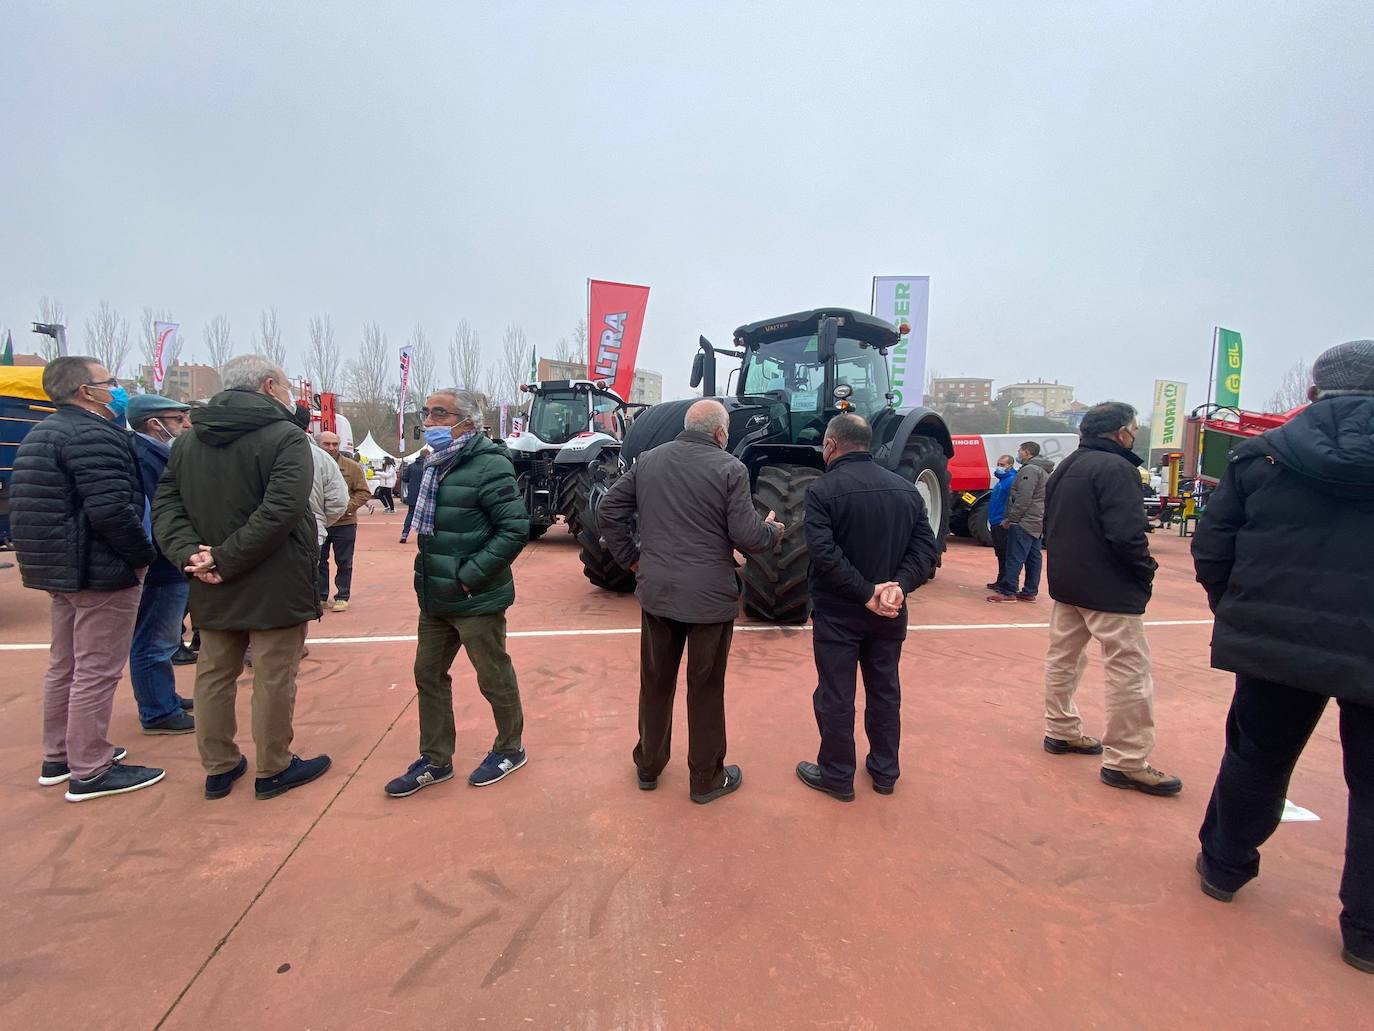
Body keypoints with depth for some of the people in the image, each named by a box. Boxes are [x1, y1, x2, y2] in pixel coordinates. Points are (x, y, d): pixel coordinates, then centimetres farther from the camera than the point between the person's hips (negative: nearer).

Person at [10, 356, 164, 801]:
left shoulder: (41, 434, 15)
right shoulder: (94, 435, -17)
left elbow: (35, 507, 18)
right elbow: (111, 510, -26)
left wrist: (52, 558, 20)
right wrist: (144, 555, -14)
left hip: (60, 568, 10)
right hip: (101, 572, -10)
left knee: (65, 665, 19)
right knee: (97, 672, -2)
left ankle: (57, 757, 32)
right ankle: (89, 772, 7)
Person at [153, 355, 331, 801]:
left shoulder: (188, 440, 10)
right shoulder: (285, 436, -12)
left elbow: (166, 505, 2)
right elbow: (279, 512, -25)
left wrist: (190, 553, -9)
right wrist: (226, 559, -19)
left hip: (212, 589, 7)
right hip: (274, 585, -6)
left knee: (214, 675, 17)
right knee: (274, 678, 6)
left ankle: (219, 768, 30)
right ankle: (273, 770, 19)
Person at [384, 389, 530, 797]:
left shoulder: (489, 466, -17)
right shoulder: (435, 465, 10)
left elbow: (515, 529, -22)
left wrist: (469, 575, -21)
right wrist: (428, 572, 10)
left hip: (476, 601, -9)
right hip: (435, 598, 9)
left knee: (494, 678, 8)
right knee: (428, 675, 16)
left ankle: (510, 749, 31)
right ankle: (435, 760, 33)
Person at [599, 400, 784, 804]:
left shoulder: (648, 460, 4)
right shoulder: (730, 468, -12)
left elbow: (609, 511, 6)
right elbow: (747, 535, -15)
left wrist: (630, 557, 13)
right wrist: (773, 531, 6)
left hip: (656, 592, 4)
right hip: (711, 597, -4)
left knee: (655, 682, 19)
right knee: (706, 689, 11)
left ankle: (648, 766, 37)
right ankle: (706, 779, 27)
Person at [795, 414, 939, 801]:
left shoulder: (823, 489, -13)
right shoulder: (905, 489, 4)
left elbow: (824, 553, -24)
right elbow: (926, 546, -3)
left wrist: (866, 592, -20)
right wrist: (898, 584, -14)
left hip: (837, 611, -5)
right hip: (890, 613, 5)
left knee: (835, 695, 8)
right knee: (885, 690, 18)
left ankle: (837, 775, 21)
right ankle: (885, 770, 32)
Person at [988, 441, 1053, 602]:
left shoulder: (1030, 469, -12)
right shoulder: (1043, 470, 21)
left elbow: (1023, 500, -20)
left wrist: (1010, 518, -16)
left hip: (1024, 522, -10)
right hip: (1037, 523, 10)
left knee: (1015, 557, -10)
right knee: (1033, 557, 10)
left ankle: (1007, 592, -10)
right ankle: (1029, 592, 14)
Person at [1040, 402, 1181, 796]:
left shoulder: (1065, 468, 13)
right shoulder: (1115, 468, -16)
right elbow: (1126, 533, -23)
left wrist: (1068, 564, 16)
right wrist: (1146, 571, -9)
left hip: (1066, 583, 9)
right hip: (1110, 589, -9)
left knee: (1063, 657, 18)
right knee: (1129, 672, -1)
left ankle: (1062, 731, 31)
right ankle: (1126, 762, 5)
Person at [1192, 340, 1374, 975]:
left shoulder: (1259, 453, -1)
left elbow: (1211, 550, -2)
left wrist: (1237, 614, 14)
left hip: (1275, 637, 1)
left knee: (1256, 759, 19)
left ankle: (1224, 867, 35)